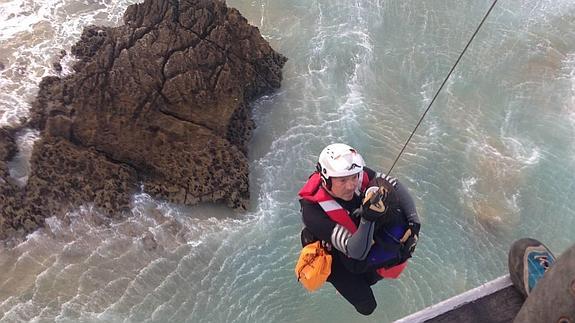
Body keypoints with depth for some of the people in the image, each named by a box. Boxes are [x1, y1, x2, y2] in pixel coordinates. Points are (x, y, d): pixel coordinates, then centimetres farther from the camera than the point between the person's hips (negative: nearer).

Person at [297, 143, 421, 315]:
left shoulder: (359, 175, -29)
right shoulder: (313, 211, -41)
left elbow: (397, 187, -15)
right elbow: (356, 251, -40)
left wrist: (414, 222, -20)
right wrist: (368, 218, -55)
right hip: (332, 252, -6)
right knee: (366, 306, -7)